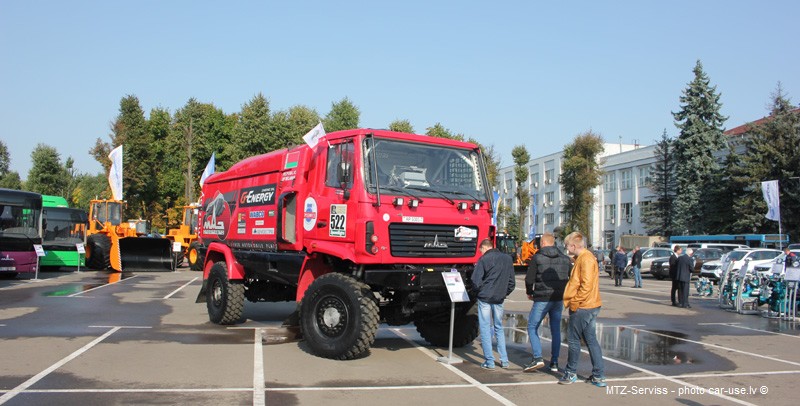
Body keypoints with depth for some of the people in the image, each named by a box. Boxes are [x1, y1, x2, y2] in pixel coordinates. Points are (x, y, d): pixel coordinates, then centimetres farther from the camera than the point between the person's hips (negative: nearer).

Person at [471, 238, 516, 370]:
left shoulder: (484, 259, -10)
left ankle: (489, 362, 1)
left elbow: (476, 280, -13)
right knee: (499, 328, 17)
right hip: (499, 300, 5)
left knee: (485, 328, 2)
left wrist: (481, 291, 5)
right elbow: (511, 281, 10)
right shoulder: (507, 258, 7)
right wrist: (504, 293, 16)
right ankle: (504, 360, 15)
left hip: (485, 298, -5)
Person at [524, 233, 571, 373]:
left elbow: (529, 279, -8)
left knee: (532, 327, 4)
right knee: (556, 330, 12)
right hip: (559, 299, 5)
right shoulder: (565, 259, 8)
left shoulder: (537, 258, -6)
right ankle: (554, 362, 13)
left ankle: (537, 358, -9)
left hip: (542, 298, -5)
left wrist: (529, 293, 10)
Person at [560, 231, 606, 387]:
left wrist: (575, 302, -18)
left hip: (582, 308, -10)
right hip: (590, 306, 10)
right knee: (591, 340, 10)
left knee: (573, 339, 2)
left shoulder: (586, 259, -16)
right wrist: (573, 301, 18)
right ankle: (599, 376, 13)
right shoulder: (583, 257, 16)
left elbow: (586, 285, -24)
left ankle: (570, 373, 14)